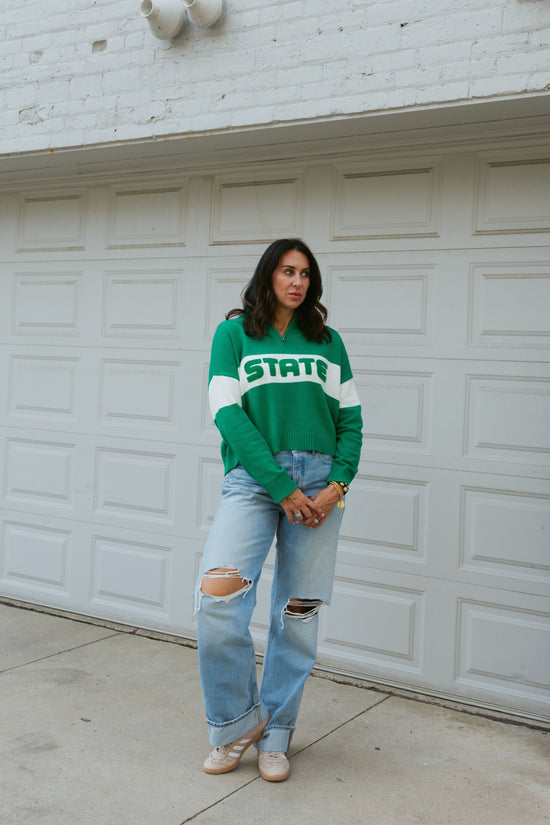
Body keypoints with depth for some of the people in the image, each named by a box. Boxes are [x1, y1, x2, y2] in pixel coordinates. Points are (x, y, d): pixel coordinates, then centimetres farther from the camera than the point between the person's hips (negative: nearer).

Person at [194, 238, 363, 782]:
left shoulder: (327, 342, 14)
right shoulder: (234, 334, 5)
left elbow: (350, 419, 11)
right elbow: (228, 414, -5)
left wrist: (338, 484, -6)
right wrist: (282, 488, -12)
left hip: (320, 480, 2)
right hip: (253, 477, -2)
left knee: (298, 613, 3)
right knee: (216, 597, -18)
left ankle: (274, 736, 20)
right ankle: (238, 722, 6)